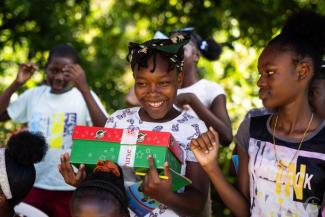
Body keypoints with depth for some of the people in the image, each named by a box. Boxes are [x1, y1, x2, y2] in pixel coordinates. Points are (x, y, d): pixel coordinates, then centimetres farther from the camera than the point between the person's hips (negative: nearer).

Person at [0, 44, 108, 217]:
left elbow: (104, 130, -22)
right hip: (33, 184, 3)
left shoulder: (84, 96, -7)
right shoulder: (34, 94, 6)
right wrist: (16, 84, -7)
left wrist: (84, 88, -29)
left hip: (70, 187, -3)